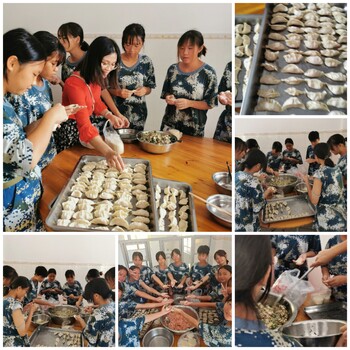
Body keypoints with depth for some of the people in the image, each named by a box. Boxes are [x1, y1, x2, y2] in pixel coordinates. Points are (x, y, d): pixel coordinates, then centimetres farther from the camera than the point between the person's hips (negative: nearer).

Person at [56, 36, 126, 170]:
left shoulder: (95, 77, -7)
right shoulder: (74, 84, -33)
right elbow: (85, 127, -42)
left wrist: (110, 116, -6)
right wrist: (107, 152, -53)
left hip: (88, 120, 8)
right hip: (71, 129, -7)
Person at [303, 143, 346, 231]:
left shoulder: (319, 173, -17)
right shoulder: (337, 169, 3)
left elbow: (314, 201, -16)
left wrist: (307, 182, -5)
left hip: (328, 220, -6)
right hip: (341, 216, 6)